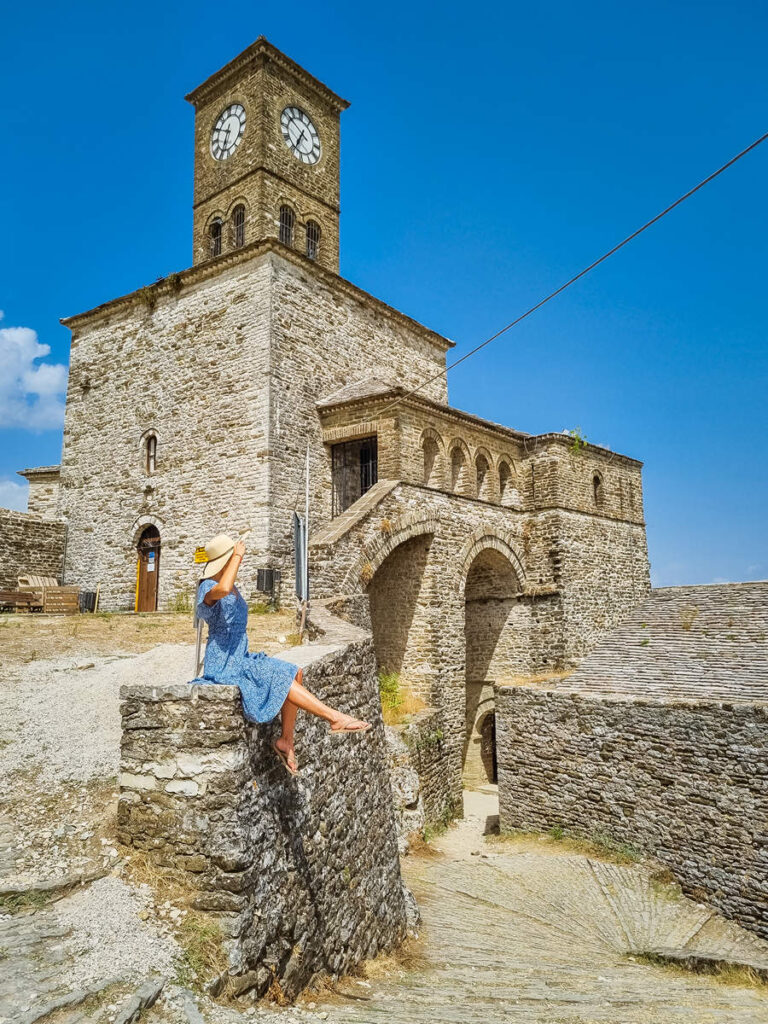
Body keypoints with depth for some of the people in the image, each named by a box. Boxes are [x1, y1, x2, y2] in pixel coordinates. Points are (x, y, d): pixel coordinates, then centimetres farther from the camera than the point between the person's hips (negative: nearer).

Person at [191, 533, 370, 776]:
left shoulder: (234, 589, 14)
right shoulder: (208, 588, -14)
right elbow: (222, 590, -42)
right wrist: (238, 556, -29)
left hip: (240, 660, 9)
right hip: (222, 667, -9)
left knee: (294, 673, -7)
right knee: (280, 678, -23)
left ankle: (286, 740, -4)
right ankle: (335, 718, -22)